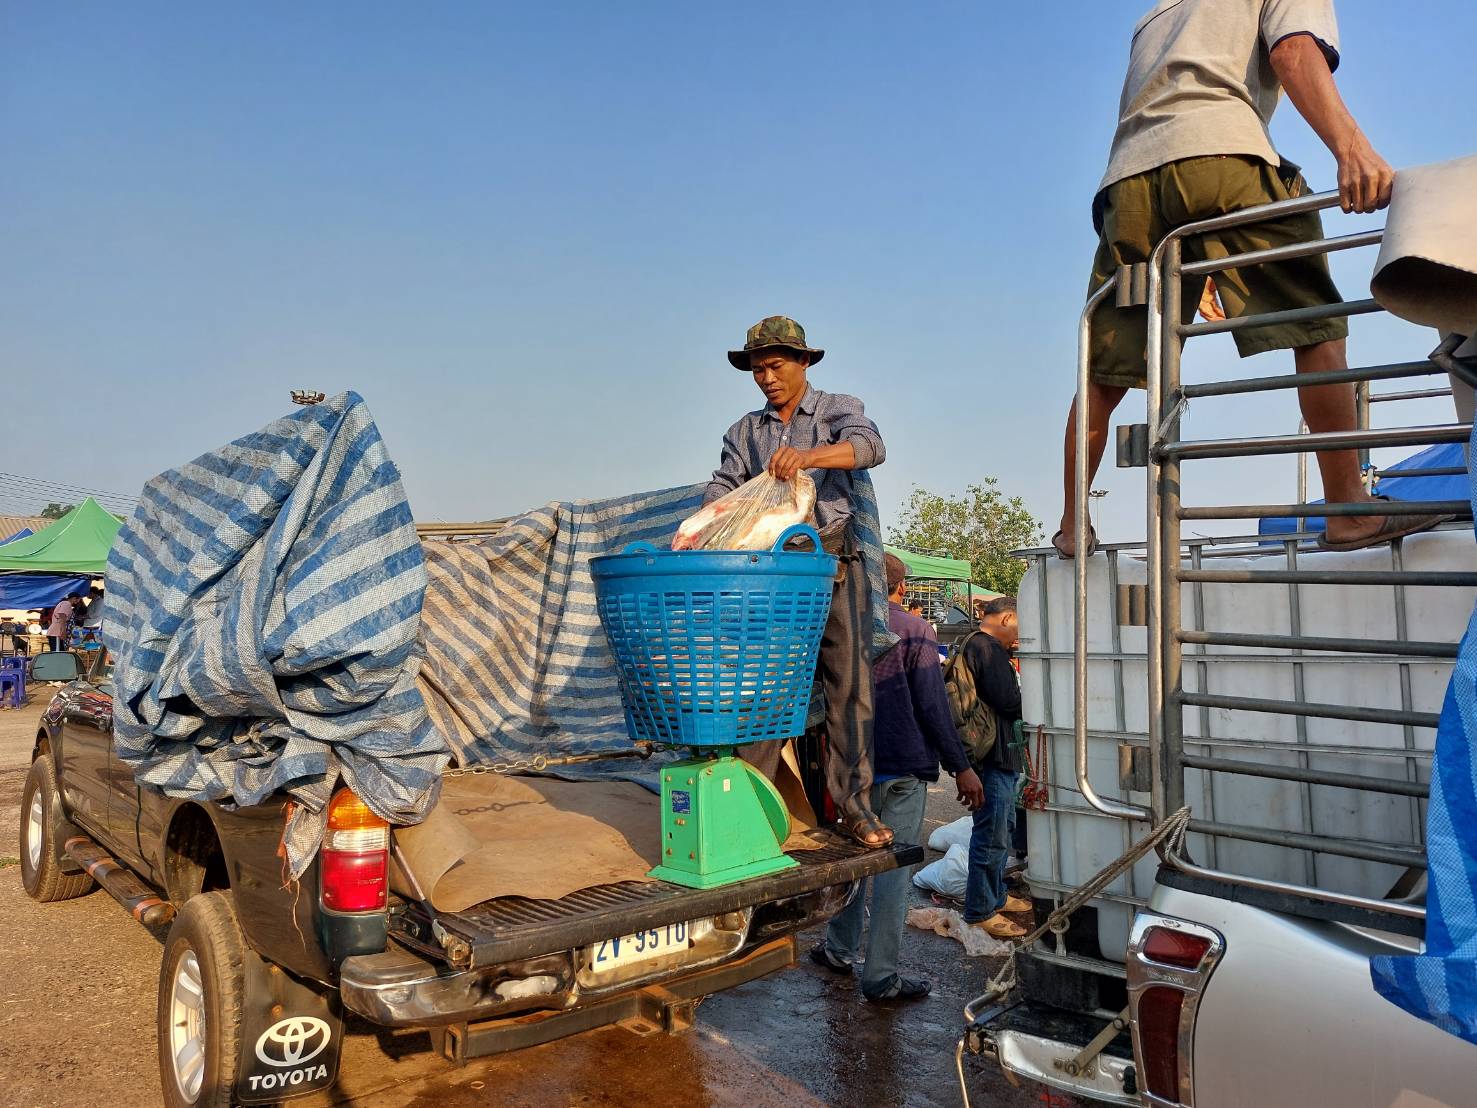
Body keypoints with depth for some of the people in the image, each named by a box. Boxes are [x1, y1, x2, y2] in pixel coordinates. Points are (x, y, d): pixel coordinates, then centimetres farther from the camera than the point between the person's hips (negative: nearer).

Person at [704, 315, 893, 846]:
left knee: (849, 682, -4)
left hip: (834, 559, -2)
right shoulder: (745, 430, 18)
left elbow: (869, 446, -14)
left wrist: (808, 455, -32)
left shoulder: (839, 408, 8)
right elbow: (723, 490, 6)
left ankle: (854, 805, 1)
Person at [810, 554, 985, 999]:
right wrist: (961, 767, -5)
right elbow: (933, 705, -11)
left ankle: (838, 949, 29)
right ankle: (880, 976, 8)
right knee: (893, 867, 1)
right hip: (903, 768, -4)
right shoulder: (914, 631, -9)